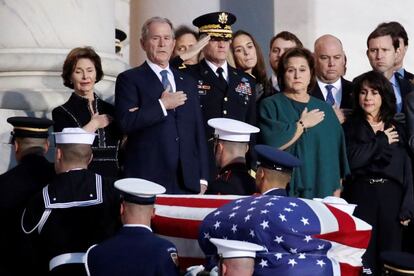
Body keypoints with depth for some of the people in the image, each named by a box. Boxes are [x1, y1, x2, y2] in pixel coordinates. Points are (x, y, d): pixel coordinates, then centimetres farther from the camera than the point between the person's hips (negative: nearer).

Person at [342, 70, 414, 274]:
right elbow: (352, 160, -12)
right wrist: (382, 141, -5)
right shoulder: (350, 128, 6)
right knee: (362, 259, -4)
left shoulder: (397, 129, 13)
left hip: (392, 198, 2)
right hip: (361, 198, -2)